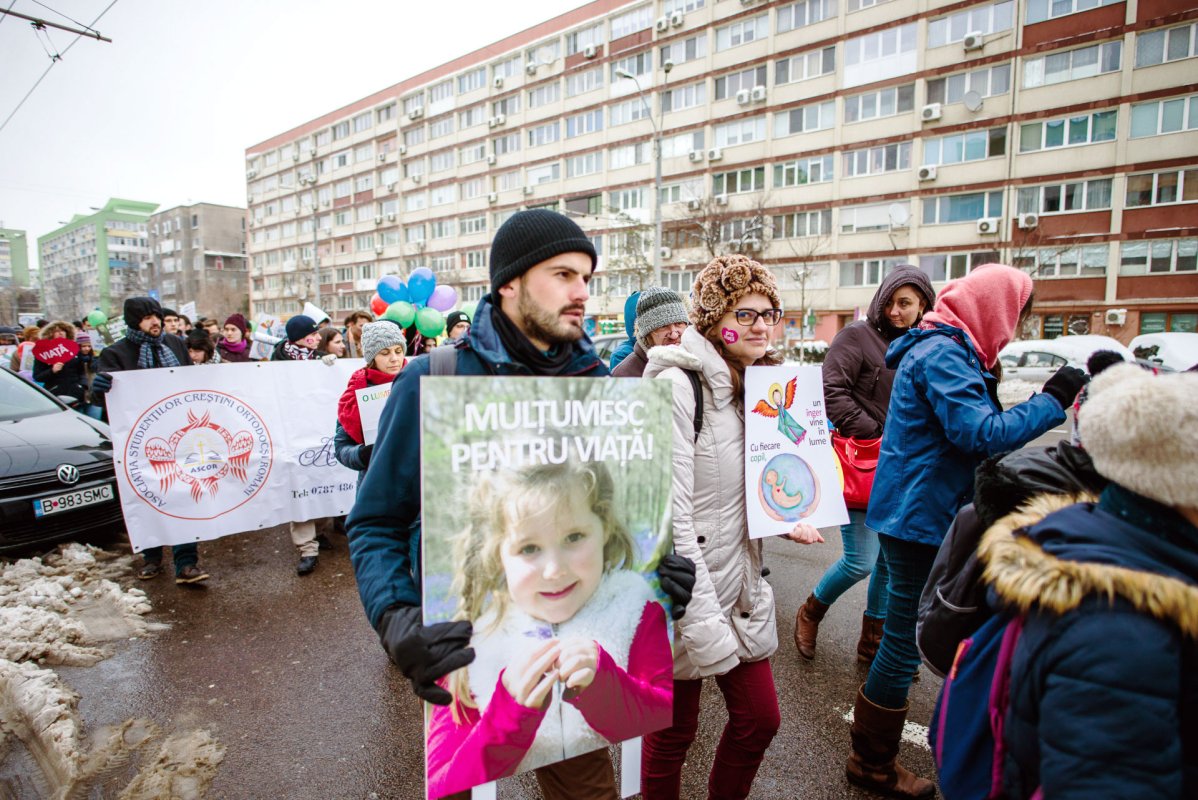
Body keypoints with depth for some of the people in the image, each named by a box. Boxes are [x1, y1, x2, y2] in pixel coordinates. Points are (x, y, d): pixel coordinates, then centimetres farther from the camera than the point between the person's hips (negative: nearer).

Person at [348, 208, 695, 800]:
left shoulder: (596, 381, -3)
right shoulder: (434, 381, -14)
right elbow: (375, 522, -8)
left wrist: (654, 561, -14)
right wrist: (397, 620, -25)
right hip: (464, 645, -2)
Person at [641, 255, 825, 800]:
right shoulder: (677, 385, -19)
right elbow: (669, 513, -23)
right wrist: (703, 621, -23)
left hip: (741, 580, 8)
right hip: (685, 590, -7)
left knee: (760, 718, 17)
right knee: (673, 733, 11)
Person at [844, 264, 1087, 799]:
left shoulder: (945, 350, 15)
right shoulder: (943, 355, -18)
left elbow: (965, 428, 17)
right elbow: (982, 435, -24)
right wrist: (1051, 402, -14)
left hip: (916, 513, 11)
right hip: (918, 517, -11)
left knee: (906, 636, 21)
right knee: (905, 641, 1)